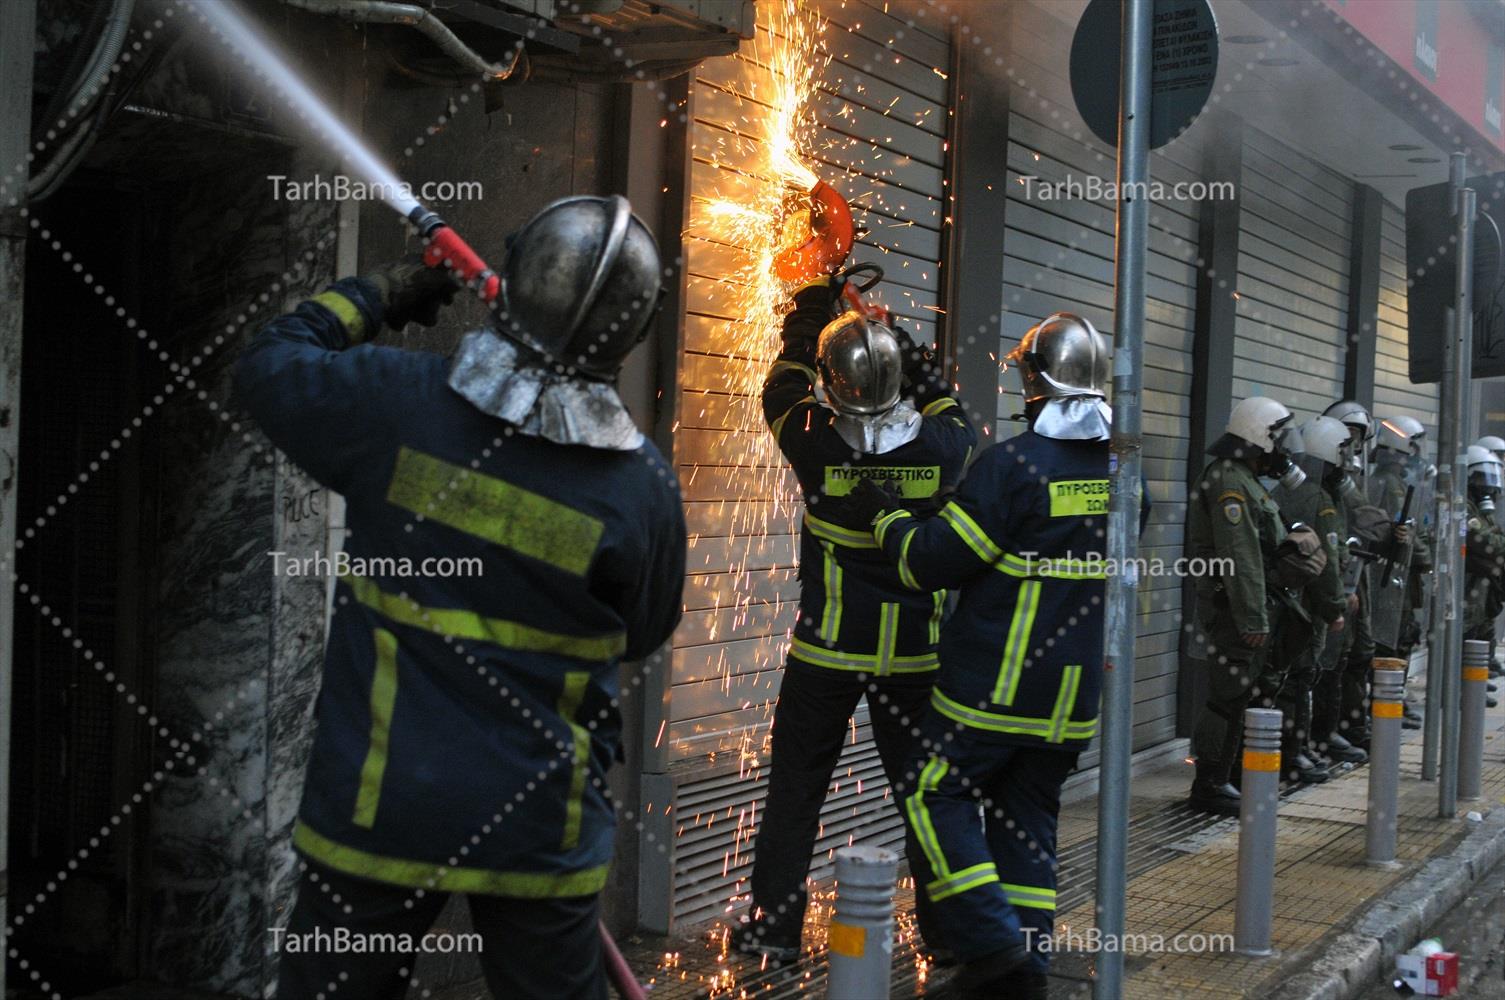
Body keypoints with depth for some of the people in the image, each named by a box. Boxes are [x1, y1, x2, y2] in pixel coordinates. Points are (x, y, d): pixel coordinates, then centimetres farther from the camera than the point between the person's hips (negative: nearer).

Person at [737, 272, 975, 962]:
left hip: (828, 651, -2)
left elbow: (783, 392, 7)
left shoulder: (818, 446, -15)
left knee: (796, 789, 10)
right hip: (916, 649, 2)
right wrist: (911, 352, 18)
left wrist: (811, 310, 18)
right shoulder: (942, 447, -10)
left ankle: (776, 926, 15)